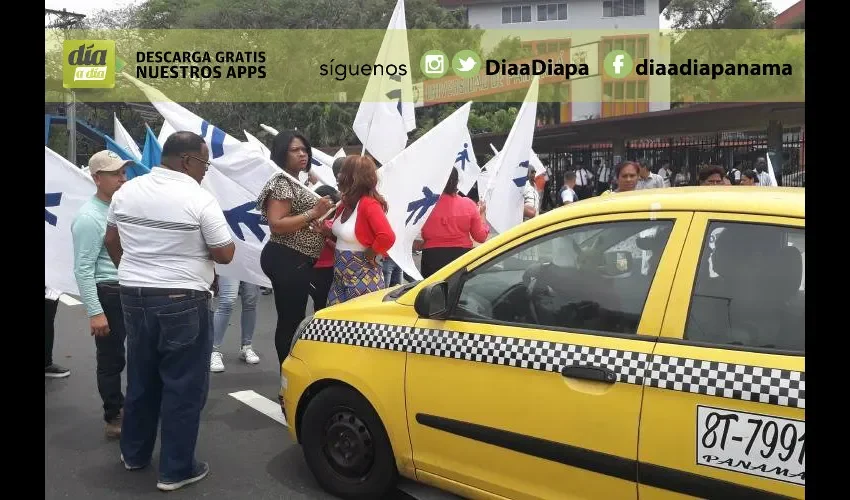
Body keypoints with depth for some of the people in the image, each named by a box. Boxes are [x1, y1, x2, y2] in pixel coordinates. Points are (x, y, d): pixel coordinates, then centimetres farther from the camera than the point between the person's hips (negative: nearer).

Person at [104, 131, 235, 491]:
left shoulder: (126, 191, 4)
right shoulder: (199, 199, -16)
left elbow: (111, 242, 16)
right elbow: (225, 254, -12)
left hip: (134, 298, 7)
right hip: (183, 303, -7)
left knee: (141, 379, 21)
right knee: (183, 386, 5)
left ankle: (134, 453, 35)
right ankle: (176, 470, 13)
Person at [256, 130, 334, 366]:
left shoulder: (295, 182, 18)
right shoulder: (282, 182, -12)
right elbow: (276, 225, -22)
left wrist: (324, 234, 19)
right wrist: (314, 213, -22)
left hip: (297, 261, 10)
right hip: (286, 260, -10)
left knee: (293, 319, 13)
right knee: (290, 320, -6)